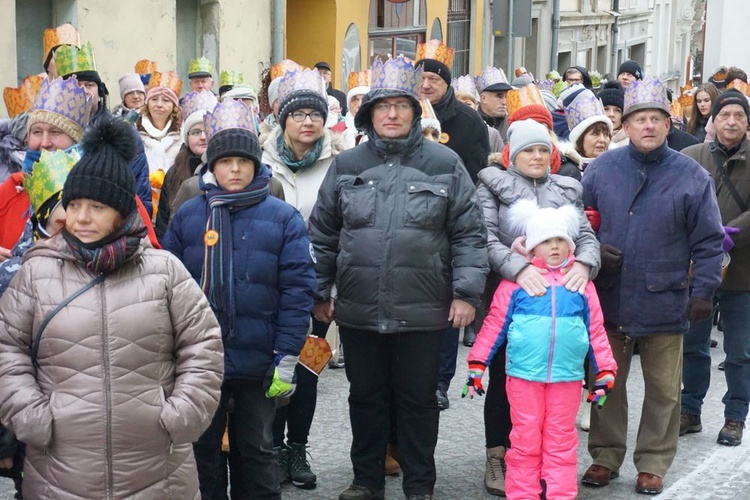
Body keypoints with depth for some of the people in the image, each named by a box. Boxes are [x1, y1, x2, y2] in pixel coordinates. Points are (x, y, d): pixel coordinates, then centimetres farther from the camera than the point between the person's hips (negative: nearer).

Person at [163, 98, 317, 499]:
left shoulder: (283, 218, -5)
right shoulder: (187, 216, 1)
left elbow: (297, 291, -7)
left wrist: (286, 359, -10)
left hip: (257, 363, -2)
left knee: (255, 450, 14)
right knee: (200, 449, 14)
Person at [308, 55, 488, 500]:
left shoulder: (445, 165, -1)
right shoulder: (347, 165, 6)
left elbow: (469, 233, -1)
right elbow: (324, 234, 10)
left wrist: (466, 292, -7)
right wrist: (319, 292, 8)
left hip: (423, 313, -2)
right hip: (358, 312, 2)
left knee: (419, 399, 10)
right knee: (366, 397, 15)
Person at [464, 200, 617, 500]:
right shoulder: (517, 280, 0)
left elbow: (596, 330, 10)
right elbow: (494, 325, 1)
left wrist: (605, 372, 8)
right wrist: (476, 366, 0)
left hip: (566, 377, 2)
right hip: (524, 375, -2)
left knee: (561, 442, 8)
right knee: (525, 441, 6)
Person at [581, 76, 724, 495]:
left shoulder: (692, 176, -3)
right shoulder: (602, 169, 2)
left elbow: (708, 242, -1)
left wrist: (703, 291, -6)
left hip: (665, 302, -1)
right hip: (609, 300, 2)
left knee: (663, 390, 9)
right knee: (607, 384, 13)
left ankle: (653, 463, 23)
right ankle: (606, 455, 28)